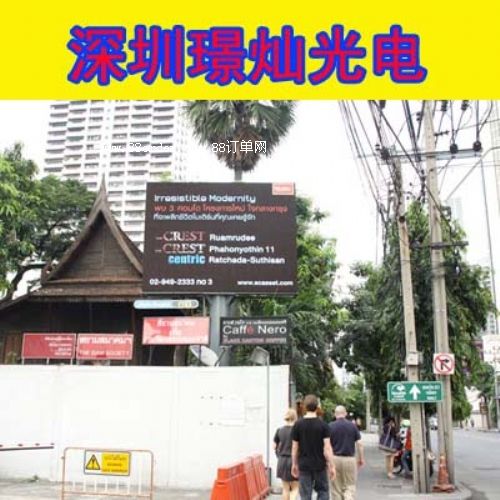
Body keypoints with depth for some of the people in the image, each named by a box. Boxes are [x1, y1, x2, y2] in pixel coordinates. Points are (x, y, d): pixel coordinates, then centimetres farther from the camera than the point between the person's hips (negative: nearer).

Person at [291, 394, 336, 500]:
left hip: (304, 465, 1)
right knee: (323, 491, 13)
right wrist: (331, 466, -5)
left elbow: (294, 447, 0)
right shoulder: (323, 425, -7)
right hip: (320, 465, -1)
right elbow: (327, 447, -10)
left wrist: (294, 464, 11)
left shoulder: (298, 425, -3)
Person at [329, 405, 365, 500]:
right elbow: (359, 444, -1)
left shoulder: (330, 426, -4)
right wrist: (361, 459, 10)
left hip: (335, 459, 0)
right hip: (349, 459, 0)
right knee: (350, 486, 8)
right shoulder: (352, 425, -1)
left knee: (336, 488, 12)